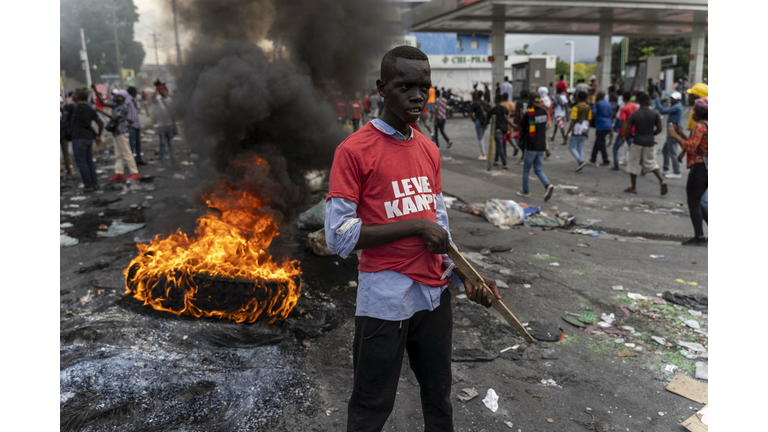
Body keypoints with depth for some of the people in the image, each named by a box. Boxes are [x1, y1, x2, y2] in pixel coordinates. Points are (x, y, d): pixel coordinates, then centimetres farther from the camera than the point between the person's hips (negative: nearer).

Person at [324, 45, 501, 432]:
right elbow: (339, 237, -16)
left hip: (435, 294, 7)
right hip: (385, 300, -6)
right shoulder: (354, 151, -12)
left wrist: (464, 276, 3)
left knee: (439, 399, 22)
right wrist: (415, 225, -19)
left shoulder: (429, 150, 8)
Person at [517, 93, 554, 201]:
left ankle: (526, 191, 20)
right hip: (542, 146, 5)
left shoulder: (528, 114, -15)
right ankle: (548, 185, -11)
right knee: (538, 170, 11)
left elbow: (522, 126, -4)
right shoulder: (544, 112, 4)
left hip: (531, 146, -5)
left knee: (526, 169, 11)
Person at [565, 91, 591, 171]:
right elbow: (589, 120, 9)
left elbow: (573, 121, -17)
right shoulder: (588, 108, 7)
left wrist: (568, 132, -13)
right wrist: (587, 131, 16)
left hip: (576, 131, -7)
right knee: (580, 148, 11)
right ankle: (579, 165, 9)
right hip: (584, 131, 7)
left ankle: (581, 161, -13)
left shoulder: (576, 107, -14)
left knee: (571, 147, 3)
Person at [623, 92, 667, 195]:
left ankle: (633, 188, 13)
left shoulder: (634, 115, -7)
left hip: (637, 142, -2)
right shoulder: (655, 114, -2)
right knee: (651, 163, 17)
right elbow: (659, 129, 0)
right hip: (649, 143, 2)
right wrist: (651, 135, 17)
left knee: (633, 165, 8)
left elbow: (627, 129, -8)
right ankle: (662, 180, -1)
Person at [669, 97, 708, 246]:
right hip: (705, 168, 10)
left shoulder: (700, 126, -13)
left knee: (693, 203, -2)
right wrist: (681, 134, 20)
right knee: (696, 202, 18)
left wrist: (675, 136, -14)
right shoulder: (707, 126, 16)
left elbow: (691, 147, -23)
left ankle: (699, 237, 1)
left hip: (699, 168, -10)